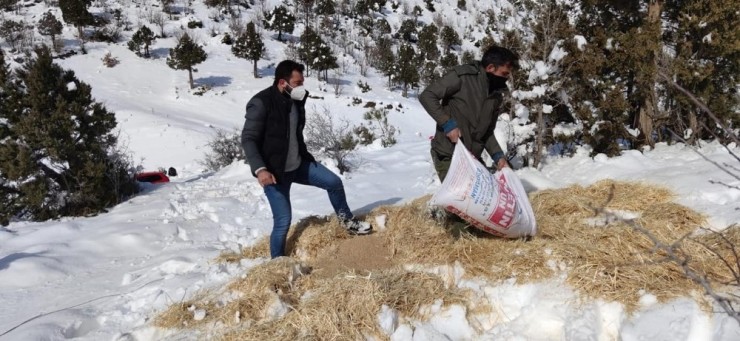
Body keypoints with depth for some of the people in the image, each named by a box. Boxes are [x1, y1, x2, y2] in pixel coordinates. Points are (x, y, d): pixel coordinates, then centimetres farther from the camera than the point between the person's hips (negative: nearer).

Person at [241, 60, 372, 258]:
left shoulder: (296, 101, 3)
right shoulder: (261, 103, -21)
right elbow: (248, 139, -21)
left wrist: (305, 156, 23)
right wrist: (260, 169, -31)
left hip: (298, 165, 7)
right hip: (274, 172, -7)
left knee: (334, 182, 6)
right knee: (283, 220, -6)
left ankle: (347, 221, 30)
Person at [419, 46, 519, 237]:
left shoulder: (497, 94, 10)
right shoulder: (462, 76, -14)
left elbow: (487, 131, 16)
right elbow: (427, 96, -16)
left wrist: (497, 155, 1)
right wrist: (448, 124, -21)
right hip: (447, 154, -7)